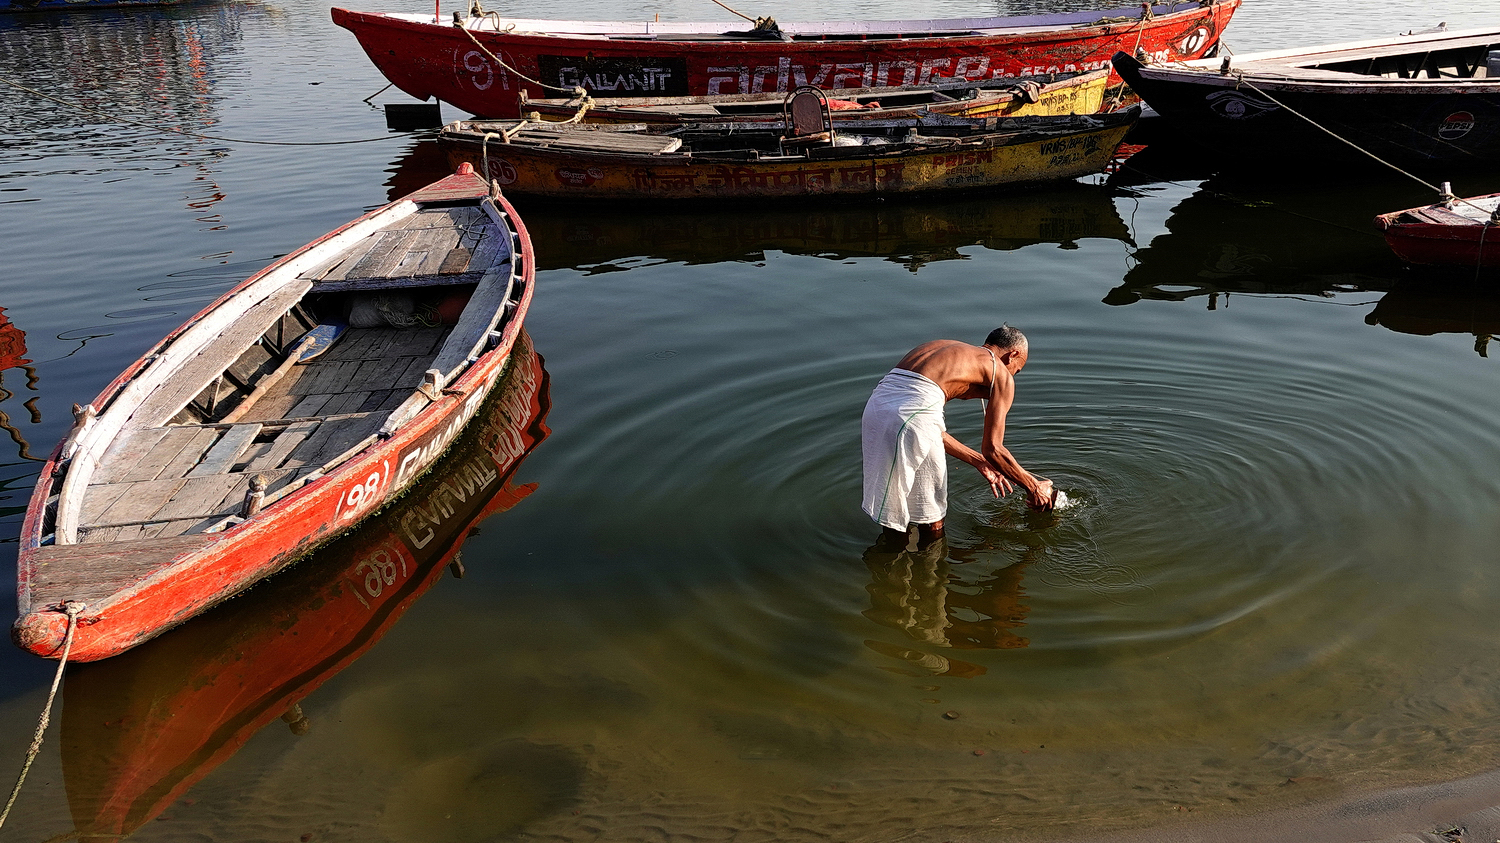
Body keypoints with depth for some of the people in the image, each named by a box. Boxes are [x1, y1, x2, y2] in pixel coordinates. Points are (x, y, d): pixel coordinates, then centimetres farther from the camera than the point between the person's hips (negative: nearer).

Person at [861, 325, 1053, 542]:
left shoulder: (944, 348, 35)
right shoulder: (1001, 374, 16)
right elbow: (992, 448, 9)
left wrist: (979, 462, 39)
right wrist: (1033, 486, 23)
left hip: (875, 404, 7)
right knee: (931, 523, 15)